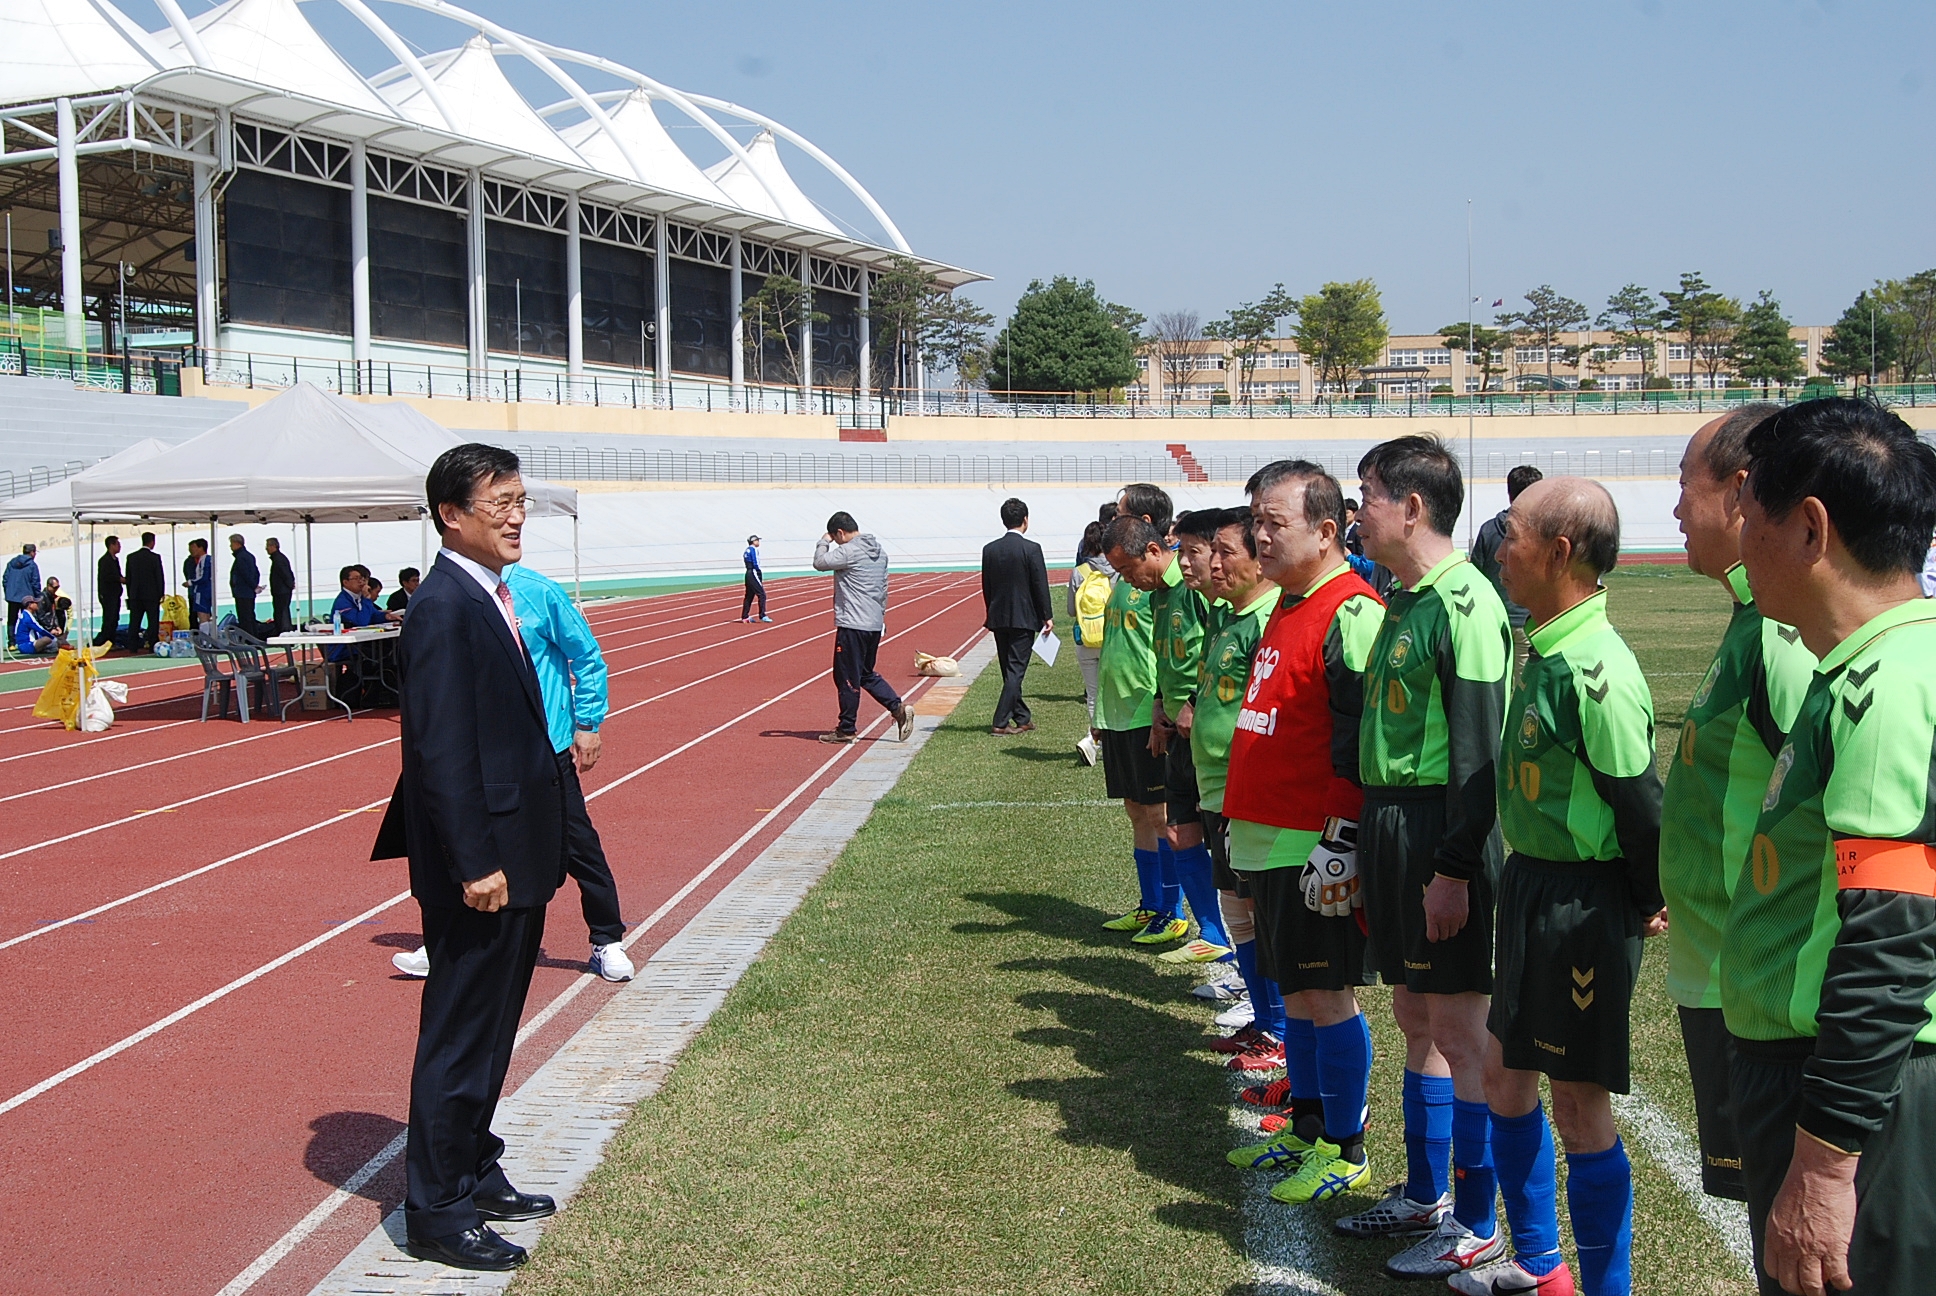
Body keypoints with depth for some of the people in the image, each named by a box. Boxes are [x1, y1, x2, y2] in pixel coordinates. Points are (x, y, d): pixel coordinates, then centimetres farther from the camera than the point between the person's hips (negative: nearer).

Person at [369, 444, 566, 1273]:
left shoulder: (488, 598, 12)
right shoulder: (443, 608, -18)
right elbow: (441, 752, -22)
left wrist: (525, 854, 15)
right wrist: (476, 865, -23)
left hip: (516, 858, 10)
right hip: (482, 867, -10)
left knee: (489, 1031, 20)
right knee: (458, 1039, 1)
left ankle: (475, 1174, 34)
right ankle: (435, 1212, 13)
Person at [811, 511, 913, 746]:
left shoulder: (849, 551, -15)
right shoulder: (879, 551, 13)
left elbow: (820, 562, -15)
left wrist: (823, 543, 3)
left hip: (852, 625, -9)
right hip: (875, 624, 9)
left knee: (847, 677, 1)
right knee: (866, 674, 19)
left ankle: (846, 729, 8)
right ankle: (898, 708, 6)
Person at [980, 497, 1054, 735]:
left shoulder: (990, 549, 2)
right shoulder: (1031, 549, -11)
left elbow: (986, 587, 8)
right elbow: (1040, 586, -10)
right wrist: (1047, 616, -1)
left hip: (998, 618, 5)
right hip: (1023, 618, -5)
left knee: (1010, 671, 14)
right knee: (1015, 670, -2)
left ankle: (1022, 718, 25)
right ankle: (1001, 722, -7)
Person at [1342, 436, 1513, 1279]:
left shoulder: (1464, 603, -16)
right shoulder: (1403, 602, 13)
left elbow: (1478, 747, -20)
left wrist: (1455, 866, -20)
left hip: (1443, 835, -9)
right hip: (1392, 824, 9)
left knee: (1459, 1029, -1)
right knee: (1415, 1017, 17)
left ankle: (1477, 1226, 10)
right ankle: (1425, 1193, 30)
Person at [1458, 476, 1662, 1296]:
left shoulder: (1594, 668, -23)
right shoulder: (1549, 651, 7)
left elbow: (1640, 801, -21)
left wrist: (1648, 906, -9)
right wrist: (1523, 884, 15)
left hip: (1583, 905, -10)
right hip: (1532, 888, 10)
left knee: (1580, 1106, 2)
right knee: (1504, 1074, 20)